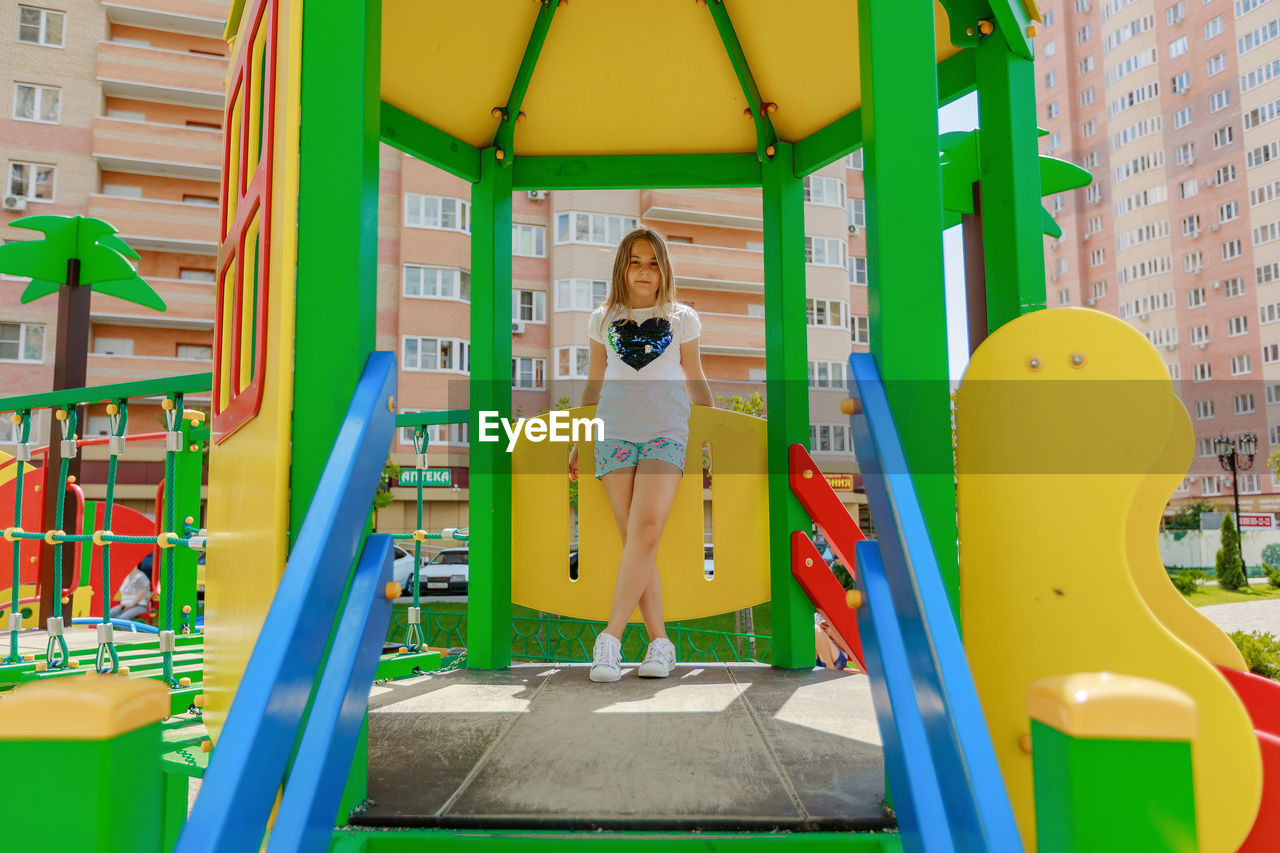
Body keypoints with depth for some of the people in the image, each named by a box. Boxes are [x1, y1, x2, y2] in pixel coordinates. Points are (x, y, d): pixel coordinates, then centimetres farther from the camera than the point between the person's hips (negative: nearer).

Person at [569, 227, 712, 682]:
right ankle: (660, 640, -1)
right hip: (614, 435, 2)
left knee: (646, 529, -19)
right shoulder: (603, 319, 13)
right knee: (635, 540, -5)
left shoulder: (681, 319, 9)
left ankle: (612, 635, -17)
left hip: (666, 433, -1)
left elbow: (695, 378, 17)